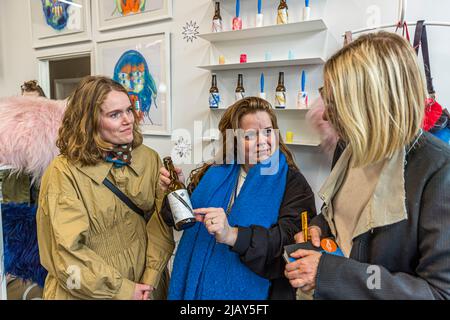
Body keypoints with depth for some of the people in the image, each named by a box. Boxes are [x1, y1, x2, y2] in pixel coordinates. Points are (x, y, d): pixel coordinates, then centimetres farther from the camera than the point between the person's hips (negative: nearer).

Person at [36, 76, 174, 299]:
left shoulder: (149, 159, -6)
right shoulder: (64, 172, -18)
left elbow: (162, 221, -7)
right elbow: (67, 253, -19)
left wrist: (150, 279, -15)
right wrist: (122, 290, -15)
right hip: (90, 293, -3)